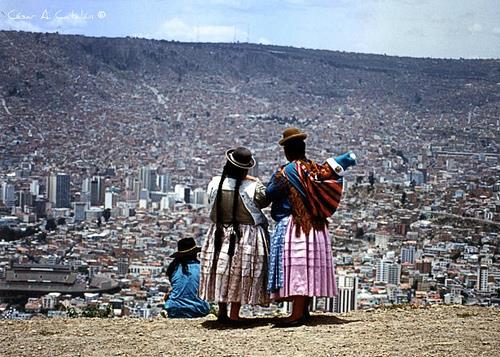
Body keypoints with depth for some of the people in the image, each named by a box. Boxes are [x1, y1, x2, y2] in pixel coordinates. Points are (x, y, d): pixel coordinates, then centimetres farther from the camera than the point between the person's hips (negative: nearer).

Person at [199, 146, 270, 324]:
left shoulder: (215, 183, -8)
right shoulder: (253, 187, -18)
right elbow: (265, 201, -1)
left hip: (220, 234, 3)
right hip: (247, 236, -3)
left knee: (221, 272, 15)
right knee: (241, 274, 5)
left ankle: (222, 312, 23)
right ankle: (234, 315, 7)